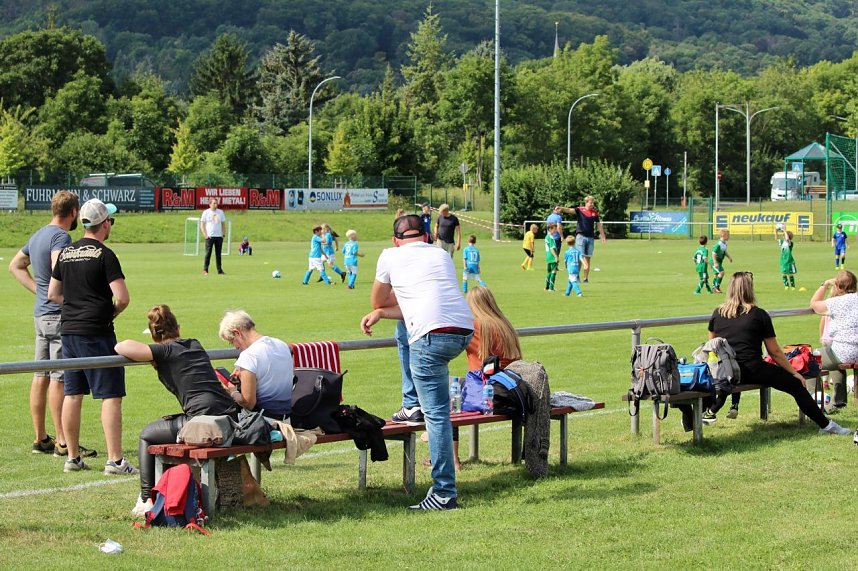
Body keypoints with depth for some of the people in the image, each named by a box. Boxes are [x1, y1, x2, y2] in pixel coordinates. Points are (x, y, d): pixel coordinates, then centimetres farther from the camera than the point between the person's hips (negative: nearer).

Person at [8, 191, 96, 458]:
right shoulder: (61, 236, -14)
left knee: (41, 376, 11)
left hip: (41, 313, 9)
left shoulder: (38, 235, 14)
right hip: (60, 315, -9)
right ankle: (63, 442, -5)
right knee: (59, 378, -7)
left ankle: (40, 438, 17)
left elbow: (15, 265, 26)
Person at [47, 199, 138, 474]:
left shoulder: (66, 253, 10)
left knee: (72, 395, 11)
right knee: (111, 396, -4)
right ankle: (115, 460, -8)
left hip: (68, 330, 7)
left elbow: (53, 294, 16)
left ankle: (73, 458, 17)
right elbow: (122, 298, -16)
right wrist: (111, 314, 2)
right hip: (96, 333, -7)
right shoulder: (104, 255, -11)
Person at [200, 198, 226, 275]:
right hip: (209, 236, -3)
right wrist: (205, 235, -10)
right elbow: (202, 225, 0)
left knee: (218, 253, 6)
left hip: (219, 236, 3)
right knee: (208, 253, -8)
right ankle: (205, 270, -5)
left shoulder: (220, 212, 10)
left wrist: (223, 234, 5)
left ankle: (219, 270, 10)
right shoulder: (206, 213, 1)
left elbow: (223, 224, 15)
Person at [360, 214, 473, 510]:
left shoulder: (391, 256, 16)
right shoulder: (442, 256, 28)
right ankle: (413, 405, 41)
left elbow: (377, 300, 32)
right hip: (466, 331, 6)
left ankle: (444, 493, -7)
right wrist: (379, 314, 32)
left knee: (437, 414, -5)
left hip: (433, 335, -6)